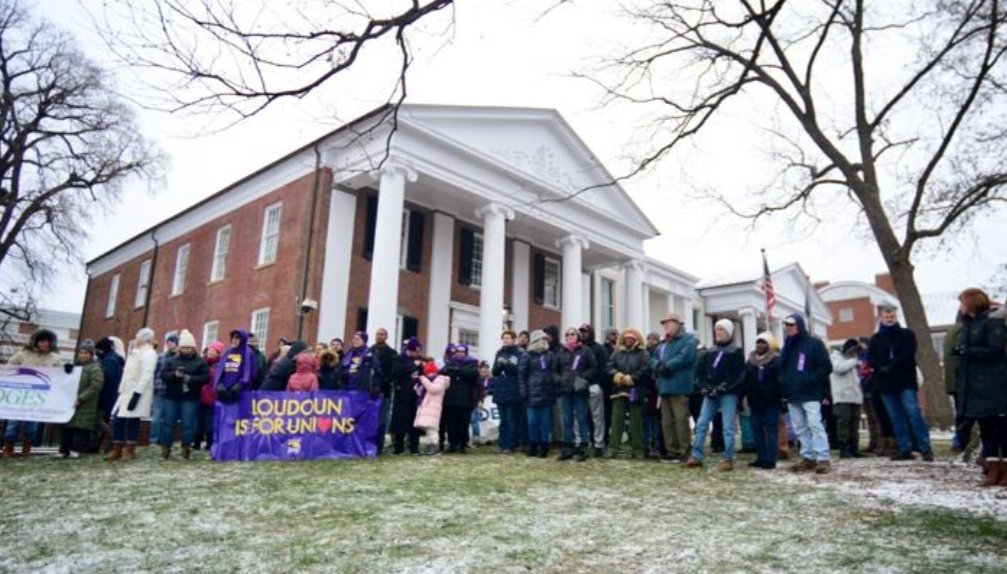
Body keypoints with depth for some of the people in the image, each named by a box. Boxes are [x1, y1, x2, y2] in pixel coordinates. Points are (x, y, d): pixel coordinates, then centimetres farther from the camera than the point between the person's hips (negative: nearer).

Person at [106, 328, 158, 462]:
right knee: (117, 420, 6)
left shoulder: (149, 353, -10)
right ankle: (117, 450, 13)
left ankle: (130, 451, 4)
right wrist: (121, 390, 20)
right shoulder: (135, 352, 23)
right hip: (126, 392, 9)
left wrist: (137, 393, -27)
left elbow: (146, 375, -20)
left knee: (132, 421, -5)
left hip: (137, 393, -9)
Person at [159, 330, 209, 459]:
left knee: (188, 424, 0)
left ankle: (186, 448, 8)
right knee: (168, 422, 4)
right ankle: (165, 448, 13)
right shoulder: (172, 360, 11)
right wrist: (174, 374, -18)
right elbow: (163, 374, 2)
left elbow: (205, 377, -7)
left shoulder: (200, 361, 2)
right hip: (171, 397, 3)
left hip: (190, 398, -3)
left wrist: (190, 379, -20)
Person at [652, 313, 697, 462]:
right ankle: (671, 450, 16)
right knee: (666, 421, 9)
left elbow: (685, 357, -17)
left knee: (681, 420, -8)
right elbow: (654, 358, 16)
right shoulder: (663, 342, 25)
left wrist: (667, 366, -15)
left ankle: (684, 452, -2)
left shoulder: (688, 339, 0)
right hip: (665, 386, 8)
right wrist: (658, 365, -7)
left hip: (679, 386, -8)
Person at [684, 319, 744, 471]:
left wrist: (723, 387, -16)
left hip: (728, 394, -5)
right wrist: (703, 386, -3)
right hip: (710, 394, 5)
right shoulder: (710, 352, 16)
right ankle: (696, 456, 7)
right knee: (701, 424, 2)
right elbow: (701, 371, 15)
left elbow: (739, 375, -7)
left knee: (728, 427, -4)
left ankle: (728, 459, 3)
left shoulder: (736, 352, 1)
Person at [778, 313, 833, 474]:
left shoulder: (814, 343, -2)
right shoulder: (787, 346, 17)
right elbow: (782, 368, 22)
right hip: (792, 395, 6)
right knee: (800, 428, 7)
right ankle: (808, 457, 12)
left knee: (815, 425, -11)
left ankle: (823, 459, -8)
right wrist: (783, 383, 4)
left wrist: (811, 380, -15)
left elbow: (826, 367, -6)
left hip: (810, 394, -6)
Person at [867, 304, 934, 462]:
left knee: (914, 413, -12)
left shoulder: (906, 334, 6)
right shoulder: (876, 338, 13)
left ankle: (926, 449, -9)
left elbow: (907, 354, -8)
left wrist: (890, 367, -15)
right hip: (886, 383, 3)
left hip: (906, 381, -3)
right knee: (896, 418, 5)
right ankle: (905, 449, 9)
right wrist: (881, 369, -12)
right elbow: (870, 358, 6)